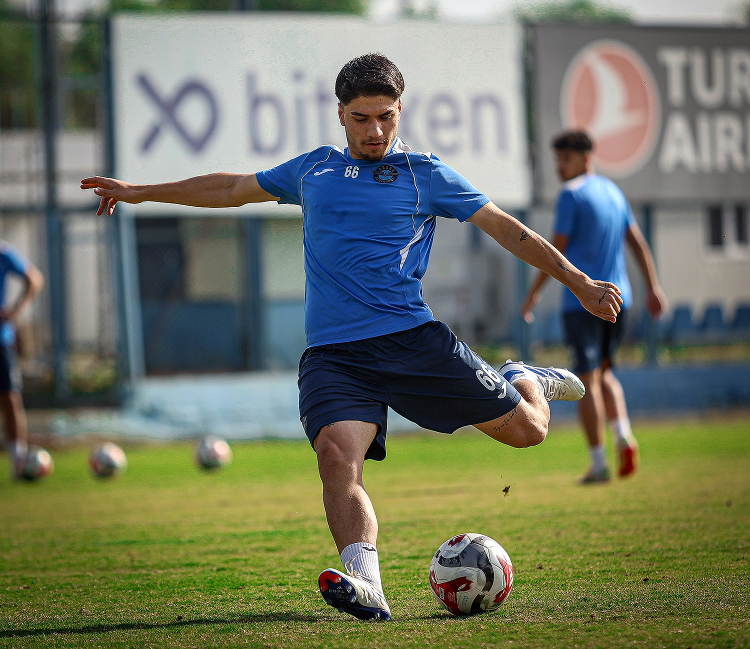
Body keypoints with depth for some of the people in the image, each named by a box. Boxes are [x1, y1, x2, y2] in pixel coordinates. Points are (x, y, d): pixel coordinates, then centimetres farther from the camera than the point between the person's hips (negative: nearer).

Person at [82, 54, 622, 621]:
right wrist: (142, 192, 36)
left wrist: (580, 283, 4)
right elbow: (233, 189, 31)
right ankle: (366, 586, -39)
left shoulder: (424, 174, 8)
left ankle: (524, 383, 36)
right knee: (338, 452, -28)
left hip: (413, 339, -1)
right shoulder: (314, 170, 18)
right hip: (333, 355, 1)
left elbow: (504, 228, 9)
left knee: (527, 429, -1)